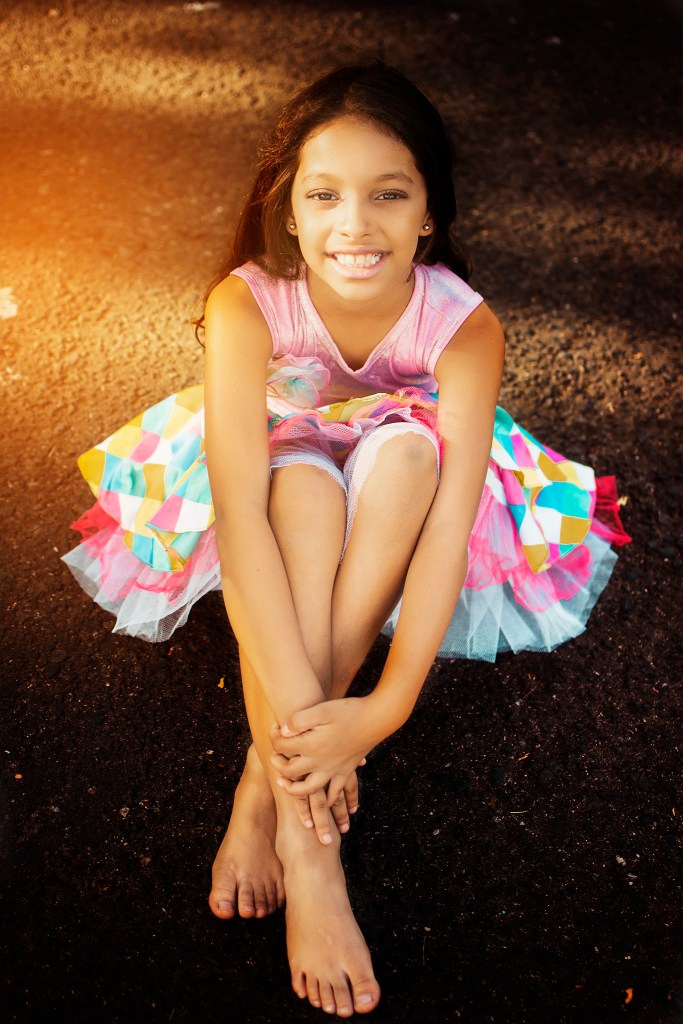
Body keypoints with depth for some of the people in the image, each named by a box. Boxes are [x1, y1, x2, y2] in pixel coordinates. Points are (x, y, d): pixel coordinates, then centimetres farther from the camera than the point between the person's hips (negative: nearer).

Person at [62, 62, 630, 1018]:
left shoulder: (464, 327, -27)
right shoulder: (249, 304, -29)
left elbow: (452, 524, -34)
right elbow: (239, 508, -38)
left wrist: (387, 706, -45)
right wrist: (296, 706, -46)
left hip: (393, 505, 1)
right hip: (278, 501, 0)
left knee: (404, 446, -34)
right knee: (304, 479, -36)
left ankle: (270, 780, -29)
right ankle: (303, 833, -35)